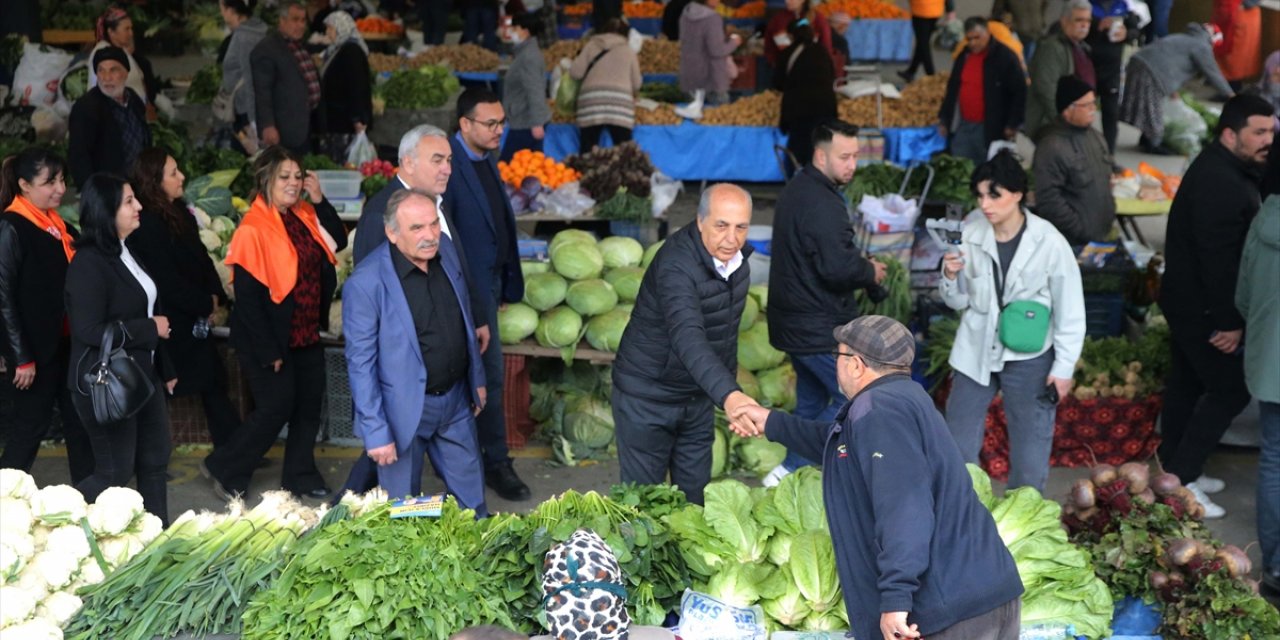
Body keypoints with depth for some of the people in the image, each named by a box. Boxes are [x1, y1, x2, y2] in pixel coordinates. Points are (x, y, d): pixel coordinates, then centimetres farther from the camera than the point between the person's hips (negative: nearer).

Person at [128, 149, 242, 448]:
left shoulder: (178, 212, 8)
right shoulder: (147, 225, -19)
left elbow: (200, 256, 11)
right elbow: (166, 280, -20)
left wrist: (215, 297, -3)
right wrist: (205, 304, -10)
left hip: (191, 319, 8)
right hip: (169, 324, -8)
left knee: (214, 383, 7)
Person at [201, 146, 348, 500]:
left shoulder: (304, 216, 5)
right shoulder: (253, 230, -17)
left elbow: (338, 242, 9)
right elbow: (247, 296, -18)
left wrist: (319, 200, -3)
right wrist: (268, 351, -17)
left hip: (306, 335, 7)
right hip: (271, 339, -7)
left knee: (309, 405, 11)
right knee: (276, 407, -4)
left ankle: (300, 476, 26)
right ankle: (224, 469, 14)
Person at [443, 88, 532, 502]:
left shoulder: (485, 160, 10)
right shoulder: (451, 167, -20)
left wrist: (507, 282, 15)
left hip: (489, 280, 9)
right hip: (470, 286, -9)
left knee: (478, 372, 16)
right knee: (490, 374, -2)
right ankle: (496, 463, 9)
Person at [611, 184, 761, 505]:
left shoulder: (737, 256, -4)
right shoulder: (676, 267, -30)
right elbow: (687, 337, -46)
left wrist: (731, 390, 14)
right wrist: (728, 394, -59)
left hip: (698, 397, 7)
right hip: (648, 398, -7)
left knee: (695, 498, 14)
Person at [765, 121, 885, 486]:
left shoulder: (797, 189, 12)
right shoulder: (822, 203, -21)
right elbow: (837, 267, -28)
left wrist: (859, 266, 7)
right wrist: (870, 273, -8)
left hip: (794, 323, 10)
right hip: (820, 328, -10)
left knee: (812, 402, 20)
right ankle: (791, 469, -3)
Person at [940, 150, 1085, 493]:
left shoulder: (1049, 243, -14)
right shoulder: (971, 234, -6)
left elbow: (1070, 311, -7)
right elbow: (959, 301, 4)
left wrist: (1063, 368, -6)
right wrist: (950, 277, -17)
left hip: (1028, 358, -3)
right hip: (976, 352, 3)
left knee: (1030, 449, 8)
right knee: (956, 445, 10)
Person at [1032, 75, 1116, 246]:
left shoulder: (1095, 136, 11)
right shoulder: (1052, 147, -17)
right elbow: (1049, 201, -21)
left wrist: (1110, 218, 14)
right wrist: (1081, 232, -18)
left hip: (1101, 237, 8)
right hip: (1072, 244, -8)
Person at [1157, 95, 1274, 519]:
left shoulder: (1222, 170, 11)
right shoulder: (1220, 184, -25)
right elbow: (1220, 258, -26)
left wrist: (1227, 314, 14)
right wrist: (1230, 321, -22)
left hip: (1188, 302, 11)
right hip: (1202, 308, -11)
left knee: (1186, 383, 16)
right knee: (1231, 388, -4)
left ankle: (1174, 470, 27)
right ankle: (1179, 478, -1)